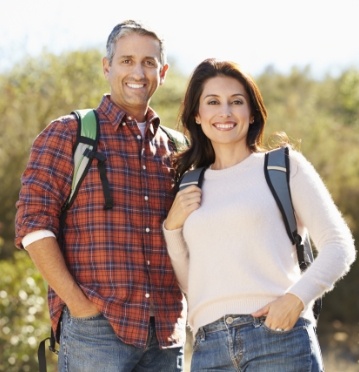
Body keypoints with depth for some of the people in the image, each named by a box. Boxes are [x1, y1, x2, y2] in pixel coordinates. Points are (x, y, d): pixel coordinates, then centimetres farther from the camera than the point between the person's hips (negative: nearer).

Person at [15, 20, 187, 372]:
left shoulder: (175, 150, 17)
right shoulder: (67, 134, 4)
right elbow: (33, 223, -5)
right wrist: (75, 300, -12)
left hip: (166, 334, 5)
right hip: (95, 328, -5)